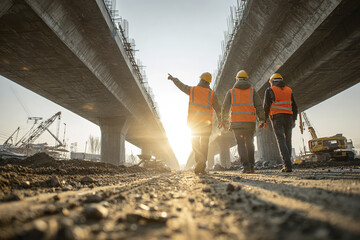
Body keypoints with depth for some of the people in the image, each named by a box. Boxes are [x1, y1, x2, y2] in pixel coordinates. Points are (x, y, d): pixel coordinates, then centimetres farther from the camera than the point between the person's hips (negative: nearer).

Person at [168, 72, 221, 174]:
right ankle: (202, 168, 8)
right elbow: (218, 109, -1)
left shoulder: (192, 90, 0)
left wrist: (172, 78, 31)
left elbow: (180, 85, 13)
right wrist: (220, 120, 14)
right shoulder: (212, 94, -1)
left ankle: (200, 161, -14)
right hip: (207, 123, 1)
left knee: (195, 144, 10)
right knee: (204, 145, 10)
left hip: (194, 122, 0)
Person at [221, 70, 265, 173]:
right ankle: (251, 166, 13)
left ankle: (246, 166, -14)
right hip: (250, 122, 1)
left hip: (236, 122, -1)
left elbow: (225, 108, 4)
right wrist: (261, 119, 11)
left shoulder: (231, 92, 8)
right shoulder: (252, 91, 9)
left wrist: (224, 120, 16)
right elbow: (259, 106, 1)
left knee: (241, 144, 2)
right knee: (249, 144, 15)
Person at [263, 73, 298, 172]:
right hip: (288, 118, 4)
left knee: (281, 142, -7)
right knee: (288, 141, 10)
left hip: (276, 118, -3)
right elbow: (294, 107, 14)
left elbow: (266, 107, -1)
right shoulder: (289, 90, 16)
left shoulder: (270, 91, 5)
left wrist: (264, 120, 5)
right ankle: (287, 165, 13)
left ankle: (288, 165, -18)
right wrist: (294, 120, 19)